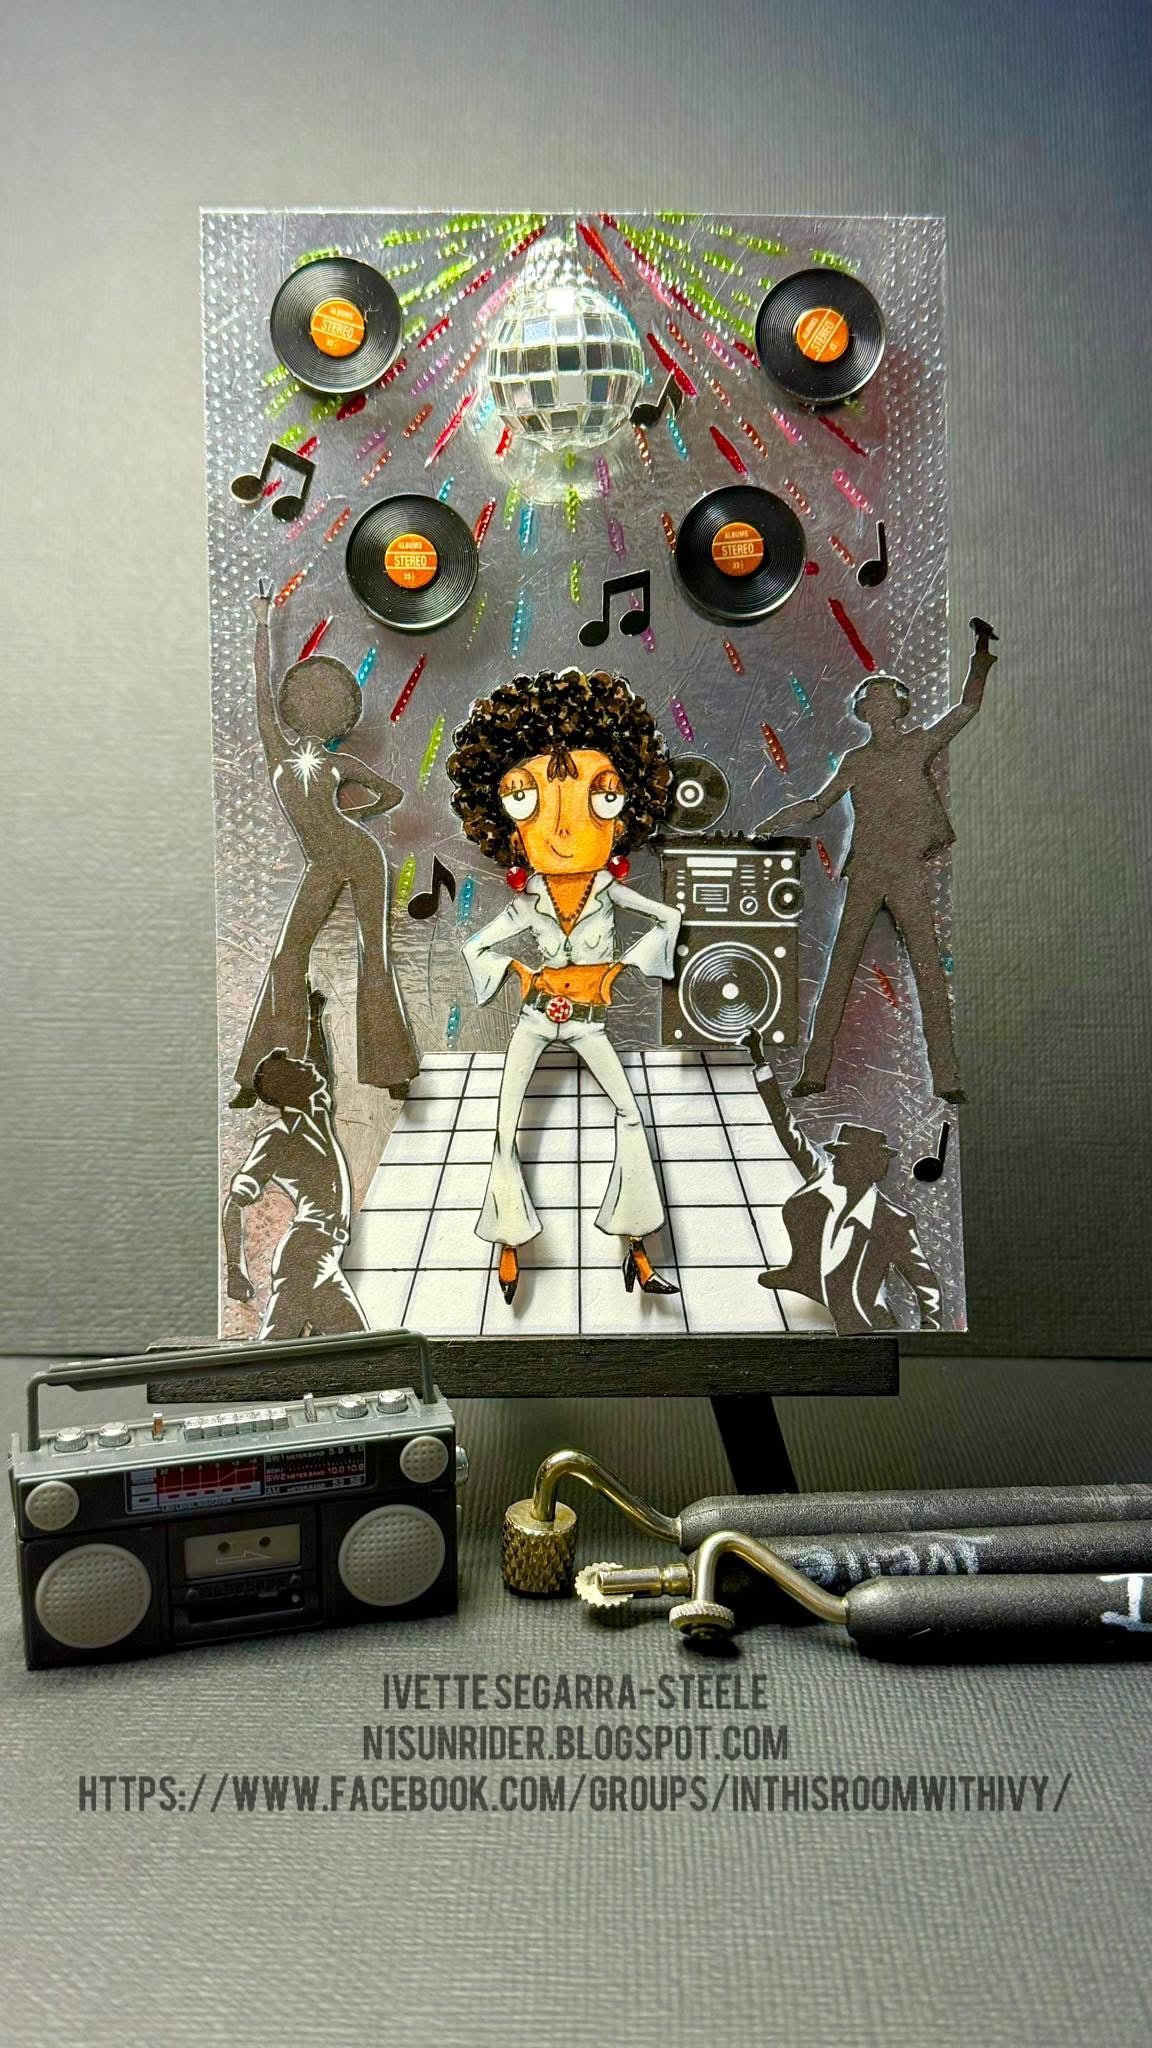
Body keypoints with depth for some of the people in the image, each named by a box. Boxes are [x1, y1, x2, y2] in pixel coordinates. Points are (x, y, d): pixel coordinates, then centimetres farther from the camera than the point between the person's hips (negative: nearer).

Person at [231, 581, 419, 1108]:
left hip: (360, 854, -1)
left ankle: (391, 1066, 3)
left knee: (372, 954, -2)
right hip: (322, 870, 1)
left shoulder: (340, 764, 10)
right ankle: (260, 1075, 0)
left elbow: (393, 794, 19)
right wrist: (262, 621, 8)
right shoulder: (277, 747, 9)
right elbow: (263, 684, 6)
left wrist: (344, 817, 12)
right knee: (287, 956, -4)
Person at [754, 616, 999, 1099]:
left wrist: (981, 653, 2)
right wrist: (771, 824, 10)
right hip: (863, 875, 2)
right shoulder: (855, 761, 10)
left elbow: (967, 707, 6)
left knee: (929, 971, -4)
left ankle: (946, 1078, 0)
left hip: (909, 876, -1)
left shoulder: (919, 744, 5)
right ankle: (815, 1072, 4)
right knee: (840, 967, 1)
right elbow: (817, 804, 18)